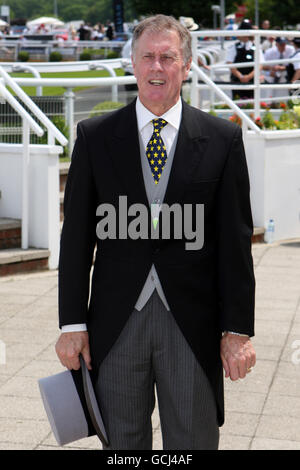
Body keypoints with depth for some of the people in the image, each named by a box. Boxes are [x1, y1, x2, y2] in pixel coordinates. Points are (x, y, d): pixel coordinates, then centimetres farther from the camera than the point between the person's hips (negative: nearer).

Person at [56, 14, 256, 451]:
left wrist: (237, 330, -4)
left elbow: (236, 240, 0)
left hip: (192, 324, 0)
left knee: (195, 441, 9)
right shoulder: (95, 136, 3)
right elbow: (76, 235, 3)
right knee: (123, 441, 12)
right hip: (116, 322, 1)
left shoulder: (222, 138, 1)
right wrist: (73, 323, -2)